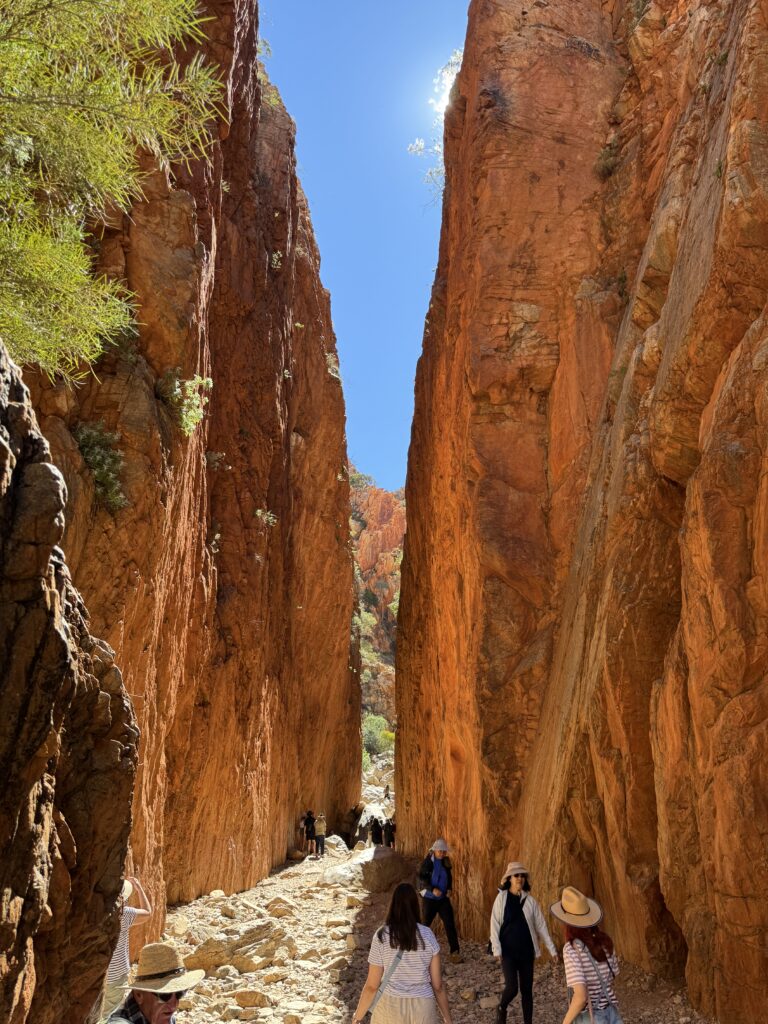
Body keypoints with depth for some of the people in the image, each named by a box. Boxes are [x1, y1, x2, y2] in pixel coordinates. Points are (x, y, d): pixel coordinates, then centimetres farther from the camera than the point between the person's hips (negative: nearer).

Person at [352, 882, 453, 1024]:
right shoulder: (427, 935, -5)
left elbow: (372, 986, -6)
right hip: (422, 1008, 1)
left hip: (390, 1007, -1)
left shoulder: (382, 936, -10)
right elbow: (437, 985, -1)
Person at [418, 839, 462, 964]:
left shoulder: (446, 861, 1)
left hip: (443, 898, 4)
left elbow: (449, 877, 13)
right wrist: (432, 889, -25)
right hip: (429, 898, -3)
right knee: (425, 923, 8)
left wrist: (449, 889, -3)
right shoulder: (427, 861, -13)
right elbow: (421, 877, -16)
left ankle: (455, 953, 1)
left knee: (450, 924, -3)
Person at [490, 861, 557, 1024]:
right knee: (512, 987, -14)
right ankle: (501, 1008, 17)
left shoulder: (530, 900, 1)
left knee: (527, 989, 8)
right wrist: (496, 949, -12)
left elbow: (541, 925, 5)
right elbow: (495, 924, -6)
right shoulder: (502, 898, -6)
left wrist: (552, 949, 3)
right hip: (508, 951, -3)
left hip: (526, 950, 3)